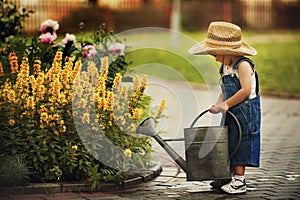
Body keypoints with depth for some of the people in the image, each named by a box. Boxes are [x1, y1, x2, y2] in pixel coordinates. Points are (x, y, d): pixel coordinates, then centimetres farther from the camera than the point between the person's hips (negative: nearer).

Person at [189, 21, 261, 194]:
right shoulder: (225, 68, 11)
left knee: (239, 145, -7)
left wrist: (226, 104, -22)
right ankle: (231, 176, 20)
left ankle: (239, 181, -3)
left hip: (245, 111, -9)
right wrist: (219, 104, -4)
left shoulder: (243, 65, -17)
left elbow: (246, 90, -24)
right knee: (230, 145, 12)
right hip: (231, 113, 9)